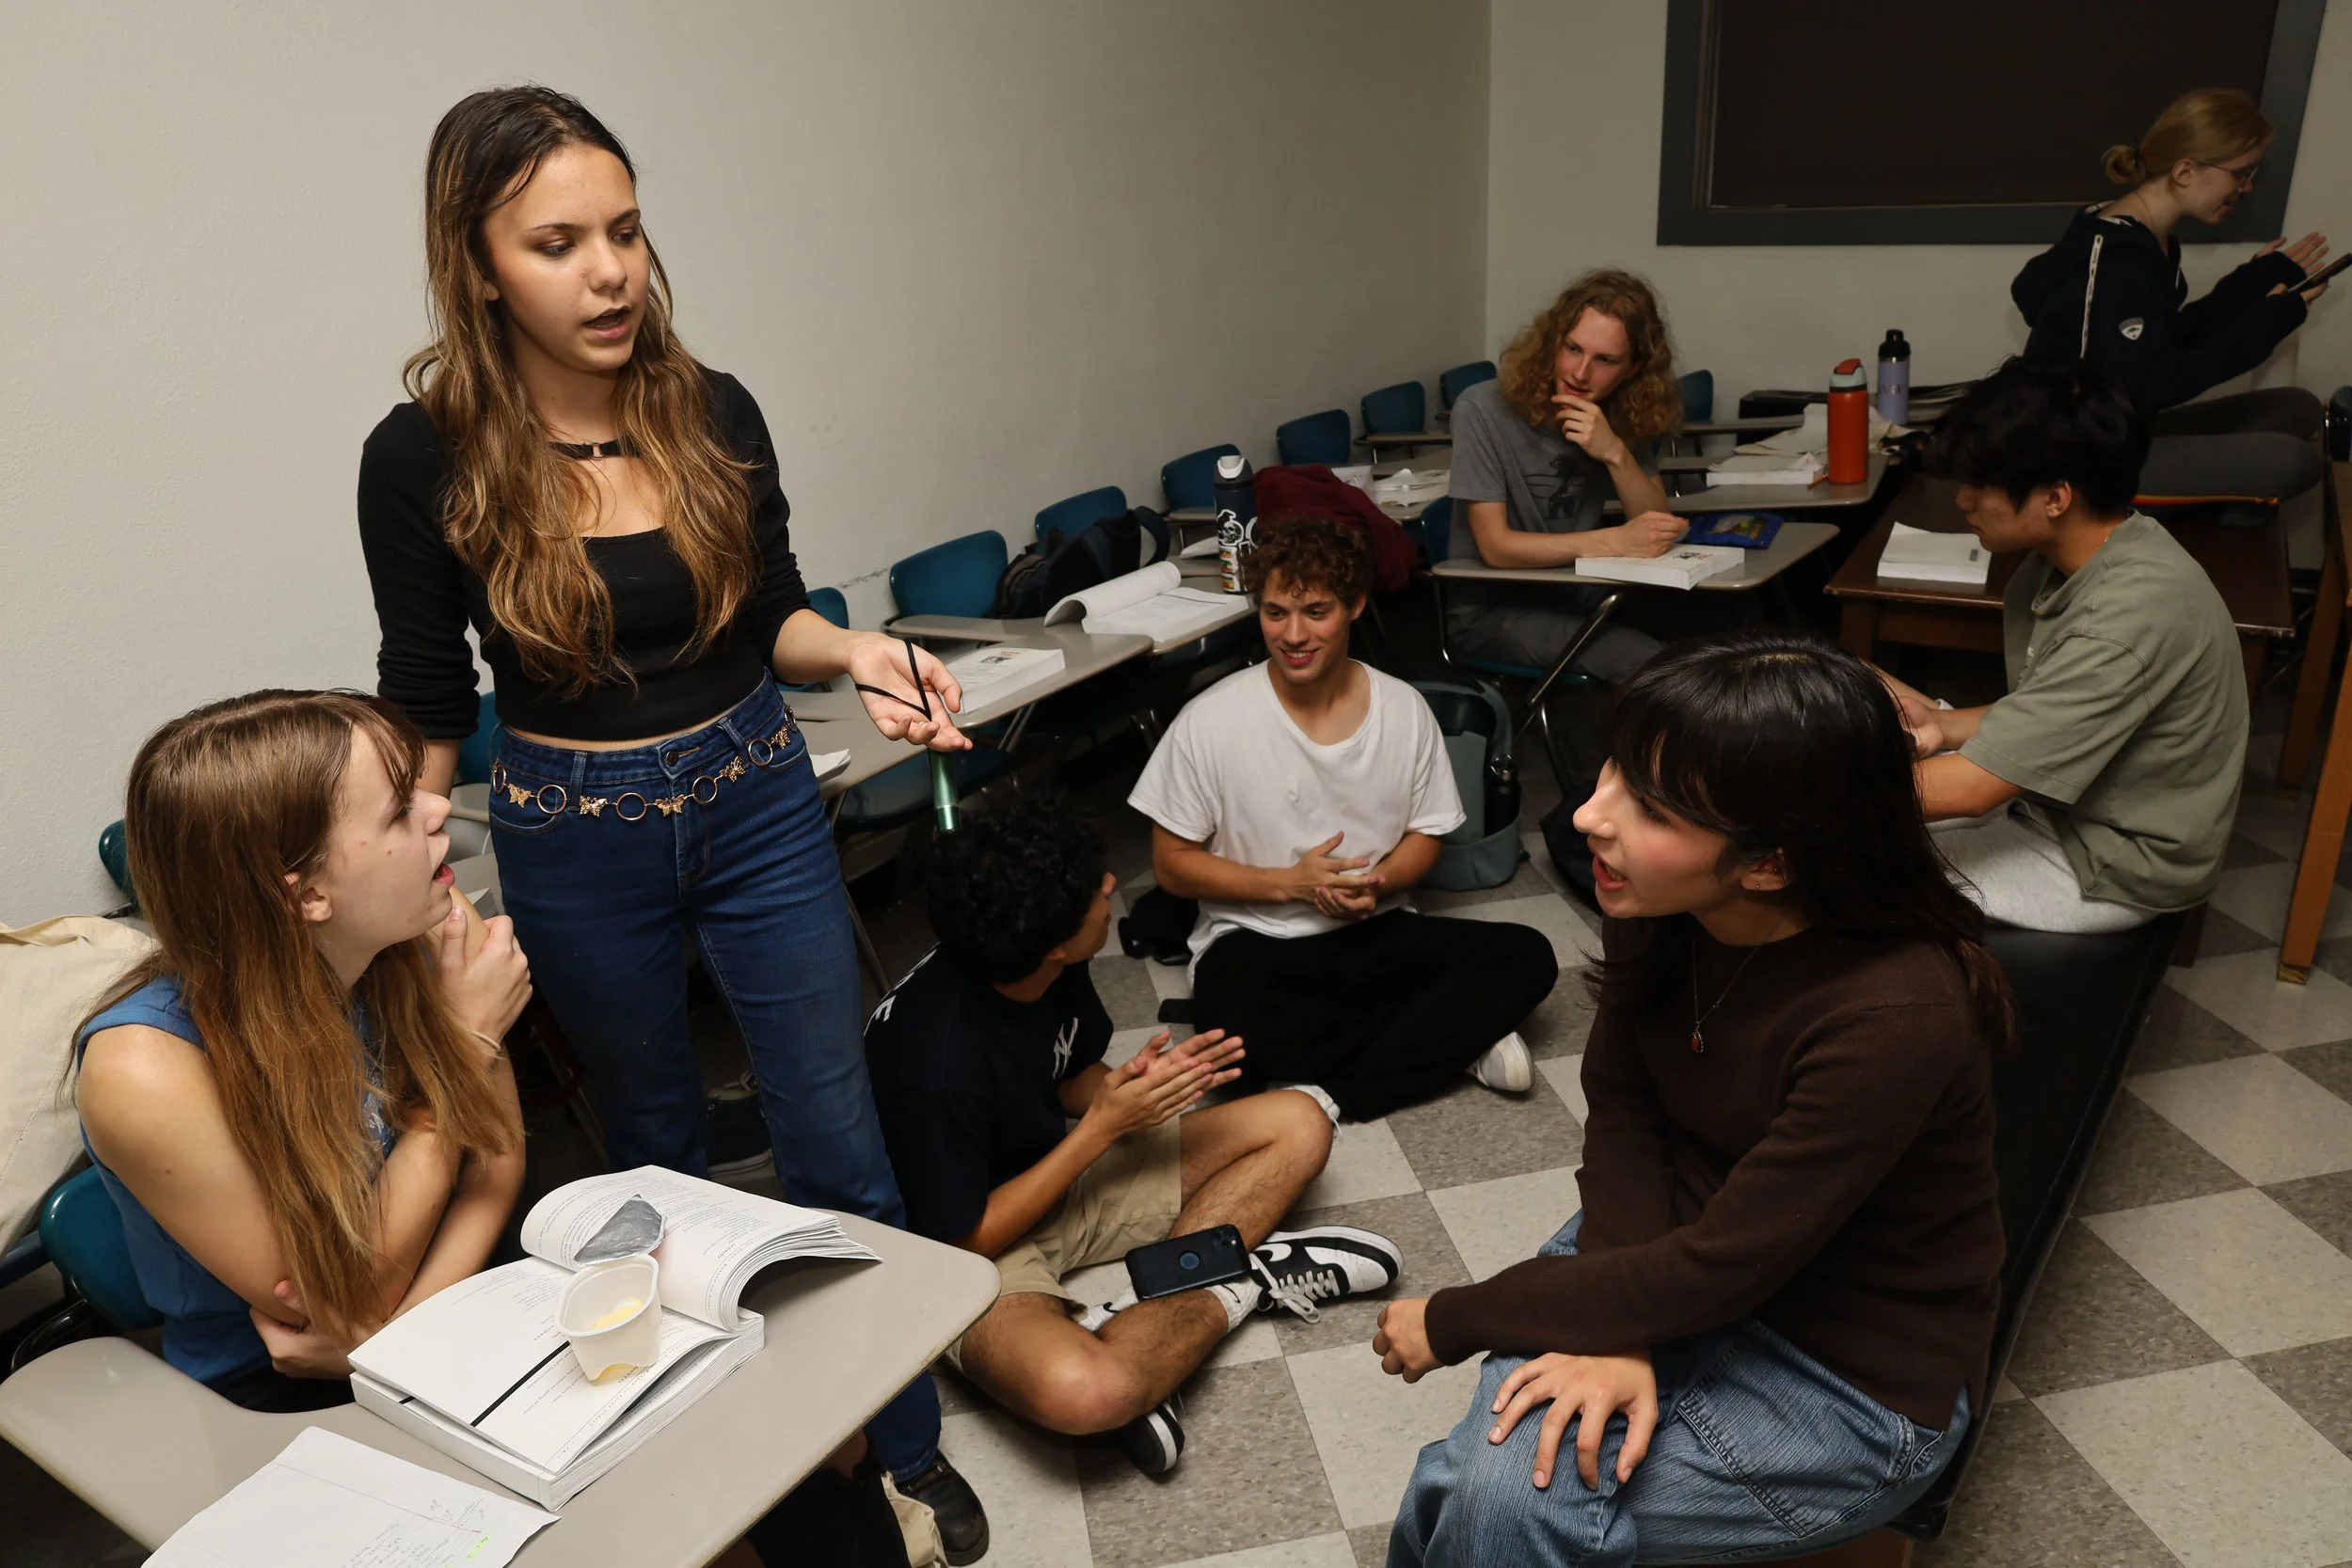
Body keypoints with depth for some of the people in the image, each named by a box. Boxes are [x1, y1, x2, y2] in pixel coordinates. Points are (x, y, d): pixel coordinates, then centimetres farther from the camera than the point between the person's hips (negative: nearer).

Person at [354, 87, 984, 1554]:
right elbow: (428, 701, -2)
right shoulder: (426, 457, -12)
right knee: (657, 1151, 19)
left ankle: (910, 1448, 26)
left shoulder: (715, 412, -7)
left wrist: (857, 652, -15)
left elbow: (771, 616, 5)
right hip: (574, 845, -1)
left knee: (840, 1147, 6)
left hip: (759, 804, 1)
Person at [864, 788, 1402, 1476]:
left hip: (1054, 1179, 8)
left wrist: (1137, 1082, -16)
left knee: (1298, 1127, 0)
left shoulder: (1053, 971, -12)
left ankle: (1147, 1309, -13)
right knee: (1083, 1392, -40)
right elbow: (963, 1242, -22)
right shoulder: (940, 1062, -33)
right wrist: (1104, 1127, -23)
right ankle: (1239, 1286, -11)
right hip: (981, 1248, -7)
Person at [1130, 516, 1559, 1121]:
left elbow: (1425, 835, 9)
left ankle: (1335, 1092, -19)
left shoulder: (1404, 709, -3)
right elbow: (1172, 864, -5)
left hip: (1373, 933, 3)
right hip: (1254, 943, -2)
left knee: (1527, 958, -19)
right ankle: (1456, 1039, -15)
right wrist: (1291, 882, -16)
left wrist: (1378, 883, -14)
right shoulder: (1209, 722, -12)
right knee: (1236, 1036, -36)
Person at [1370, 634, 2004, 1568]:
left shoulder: (1893, 1017, -33)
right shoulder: (1657, 904, -15)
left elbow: (1716, 1268, -28)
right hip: (1685, 1241, 4)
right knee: (1487, 1463, -20)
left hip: (1859, 1375, -4)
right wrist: (1617, 1330, -19)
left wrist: (1453, 1321, -18)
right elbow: (1621, 1105, -4)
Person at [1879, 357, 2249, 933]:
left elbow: (1969, 788, -30)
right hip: (2058, 802, 8)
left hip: (2115, 865, -8)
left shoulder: (2131, 619, -32)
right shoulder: (2078, 555, -4)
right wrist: (1943, 724, -10)